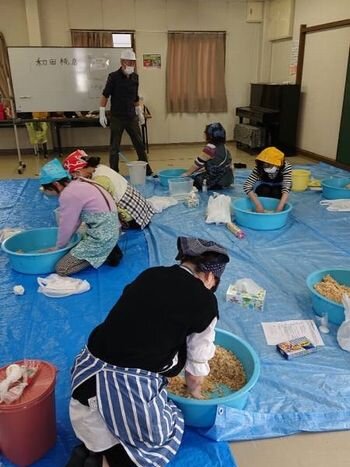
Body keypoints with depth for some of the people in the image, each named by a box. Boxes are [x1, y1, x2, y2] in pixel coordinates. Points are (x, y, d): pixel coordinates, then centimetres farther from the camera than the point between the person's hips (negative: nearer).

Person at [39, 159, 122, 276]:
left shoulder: (69, 195, -19)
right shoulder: (78, 185, 10)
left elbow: (66, 227, -9)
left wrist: (58, 247, 8)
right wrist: (62, 244, 15)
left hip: (101, 237, -10)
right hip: (108, 230, 10)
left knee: (61, 269, -4)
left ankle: (104, 255, 0)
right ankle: (108, 251, 15)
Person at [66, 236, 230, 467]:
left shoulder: (150, 274, 7)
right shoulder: (205, 301, -5)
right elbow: (197, 364, 6)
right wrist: (195, 392, 29)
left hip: (90, 369, 6)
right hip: (133, 385, -6)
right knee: (161, 437, 21)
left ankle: (92, 448, 13)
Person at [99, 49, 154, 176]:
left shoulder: (135, 77, 6)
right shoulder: (114, 76, -8)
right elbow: (105, 95, -6)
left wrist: (139, 112, 19)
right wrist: (102, 114, -10)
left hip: (131, 117, 4)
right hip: (117, 118, -4)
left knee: (140, 144, 8)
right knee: (115, 147, 3)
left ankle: (147, 171, 18)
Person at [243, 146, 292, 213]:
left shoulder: (286, 167, -36)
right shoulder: (258, 168, -36)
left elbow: (286, 188, -43)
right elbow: (247, 186, -42)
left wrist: (280, 207, -56)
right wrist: (258, 204, -52)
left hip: (278, 186, 0)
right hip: (264, 185, 0)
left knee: (277, 191, -31)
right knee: (264, 189, -31)